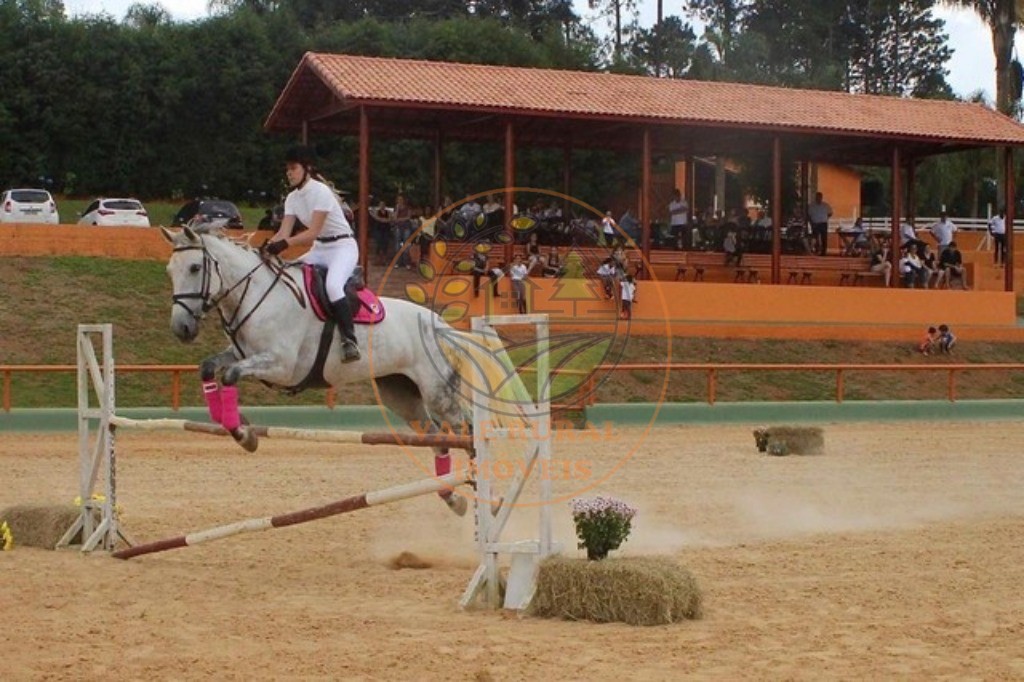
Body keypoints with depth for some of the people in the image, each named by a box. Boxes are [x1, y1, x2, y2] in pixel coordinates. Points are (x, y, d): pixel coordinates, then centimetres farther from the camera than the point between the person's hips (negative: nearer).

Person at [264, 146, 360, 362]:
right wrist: (267, 246, -21)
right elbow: (284, 231, -2)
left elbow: (313, 231, -26)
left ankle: (350, 341, -35)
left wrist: (286, 243, -38)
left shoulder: (320, 191, -18)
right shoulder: (292, 198, 5)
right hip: (319, 249, 9)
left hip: (343, 246, -9)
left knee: (333, 286, -35)